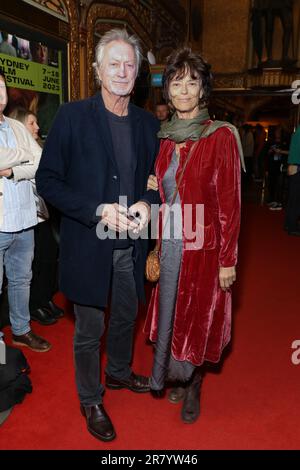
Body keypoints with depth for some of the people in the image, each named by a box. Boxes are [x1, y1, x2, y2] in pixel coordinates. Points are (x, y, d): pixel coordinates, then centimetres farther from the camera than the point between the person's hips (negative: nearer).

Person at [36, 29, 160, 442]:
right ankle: (90, 401, 35)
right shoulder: (72, 117, -9)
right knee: (89, 330, 10)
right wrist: (99, 211, -21)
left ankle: (119, 372, 51)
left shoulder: (148, 123, 5)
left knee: (126, 316, 23)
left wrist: (147, 203, -9)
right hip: (89, 244, -4)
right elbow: (47, 181, -10)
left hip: (131, 244, 5)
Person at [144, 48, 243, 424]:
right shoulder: (166, 139, 6)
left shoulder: (221, 137, -10)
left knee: (197, 317, 11)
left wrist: (228, 260, -11)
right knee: (169, 312, 16)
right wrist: (156, 247, 7)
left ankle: (192, 384, 37)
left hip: (203, 246, -4)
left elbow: (230, 204, -11)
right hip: (170, 244, 5)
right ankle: (175, 377, 41)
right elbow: (163, 198, 9)